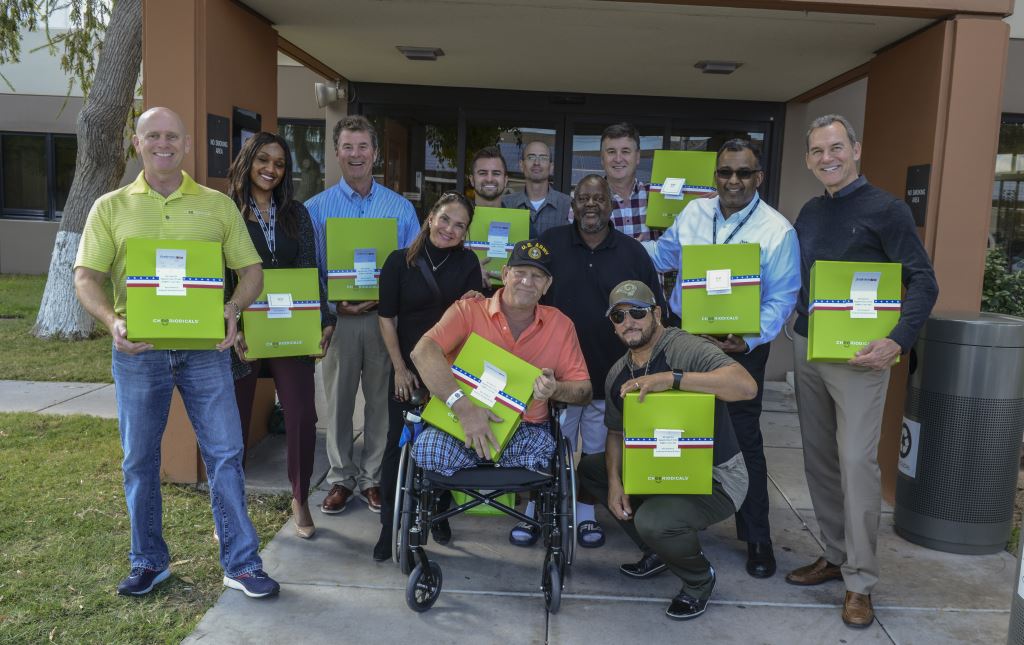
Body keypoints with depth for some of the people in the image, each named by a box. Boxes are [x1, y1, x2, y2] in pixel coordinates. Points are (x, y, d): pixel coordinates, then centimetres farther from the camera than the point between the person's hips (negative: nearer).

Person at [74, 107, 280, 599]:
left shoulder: (217, 205, 7)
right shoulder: (111, 207, 6)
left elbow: (251, 269, 6)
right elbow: (86, 277, 1)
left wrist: (234, 308, -15)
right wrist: (112, 321, -19)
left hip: (205, 346, 0)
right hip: (137, 350, 1)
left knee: (224, 454, -1)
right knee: (139, 460, 10)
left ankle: (241, 564, 11)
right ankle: (149, 562, 28)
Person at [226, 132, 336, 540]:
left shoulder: (296, 214, 9)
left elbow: (310, 273, 7)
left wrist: (325, 320, -4)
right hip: (242, 332, -2)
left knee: (303, 416, -2)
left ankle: (300, 500, 19)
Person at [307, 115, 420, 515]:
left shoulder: (401, 208, 4)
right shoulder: (316, 208, 2)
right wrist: (335, 304, -14)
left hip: (385, 315, 0)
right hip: (338, 317, 0)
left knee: (380, 399, 8)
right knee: (338, 400, 8)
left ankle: (374, 476, 23)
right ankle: (341, 477, 23)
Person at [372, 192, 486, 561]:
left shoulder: (467, 262, 1)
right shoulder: (400, 261, -3)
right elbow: (386, 318, -1)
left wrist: (474, 302, -19)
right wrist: (400, 368, -5)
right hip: (408, 367, -1)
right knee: (399, 444, -1)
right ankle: (389, 527, 10)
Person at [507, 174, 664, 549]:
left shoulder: (633, 253, 2)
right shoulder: (550, 244, 0)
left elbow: (654, 313, 6)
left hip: (610, 374, 1)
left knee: (598, 451, 14)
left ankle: (586, 514, 32)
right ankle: (535, 512, 26)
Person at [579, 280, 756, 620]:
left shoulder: (687, 348, -20)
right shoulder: (618, 373, 6)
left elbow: (747, 386, -35)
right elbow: (616, 432, 14)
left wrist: (671, 378, -40)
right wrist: (614, 482, -4)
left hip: (716, 478, -8)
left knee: (652, 520, -31)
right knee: (590, 468, 7)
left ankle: (699, 578, 5)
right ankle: (657, 551, 17)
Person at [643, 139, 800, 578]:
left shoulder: (778, 230, -10)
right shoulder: (692, 213, 4)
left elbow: (781, 299, -12)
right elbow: (661, 254, 18)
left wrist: (749, 340, -26)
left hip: (740, 348, -4)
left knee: (744, 439, 3)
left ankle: (757, 538, 18)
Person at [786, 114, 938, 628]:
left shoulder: (885, 209, -7)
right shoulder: (810, 213, 11)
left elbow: (923, 283, -11)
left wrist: (898, 341, -25)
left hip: (859, 354, -6)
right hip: (806, 348, 6)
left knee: (856, 461, -5)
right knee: (819, 457, 12)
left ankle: (860, 582, 7)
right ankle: (835, 554, 26)